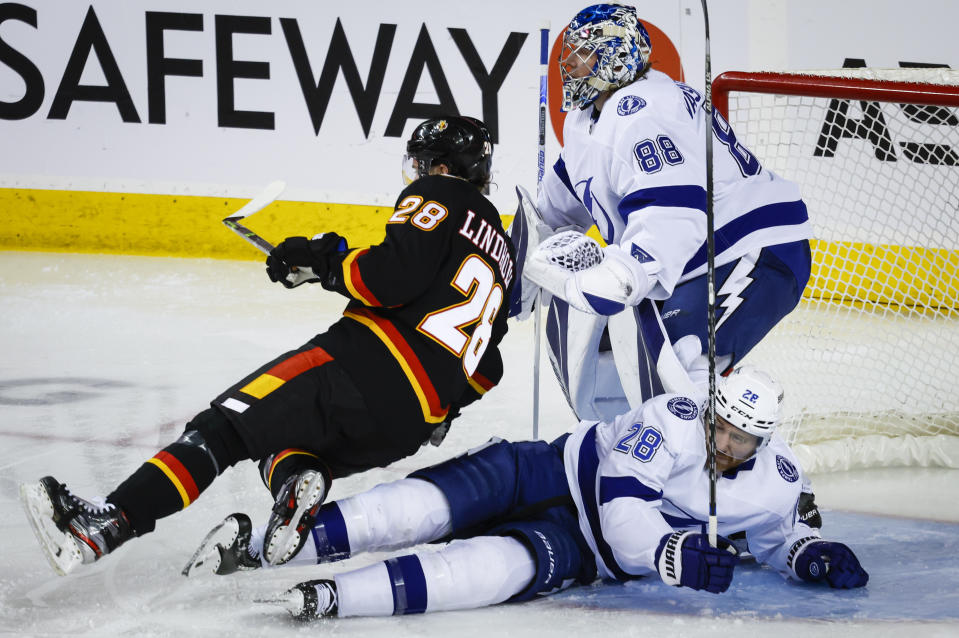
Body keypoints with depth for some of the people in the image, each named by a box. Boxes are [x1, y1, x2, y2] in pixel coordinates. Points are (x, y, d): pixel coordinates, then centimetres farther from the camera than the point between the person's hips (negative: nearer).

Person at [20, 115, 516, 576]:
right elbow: (485, 369, 28)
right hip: (412, 429, 8)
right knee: (285, 443, 24)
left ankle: (109, 524, -29)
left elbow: (393, 275, -14)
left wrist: (324, 260, -1)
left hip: (374, 363, -8)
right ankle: (299, 483, -13)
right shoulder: (502, 252, 29)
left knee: (225, 426, -13)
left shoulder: (438, 196, 5)